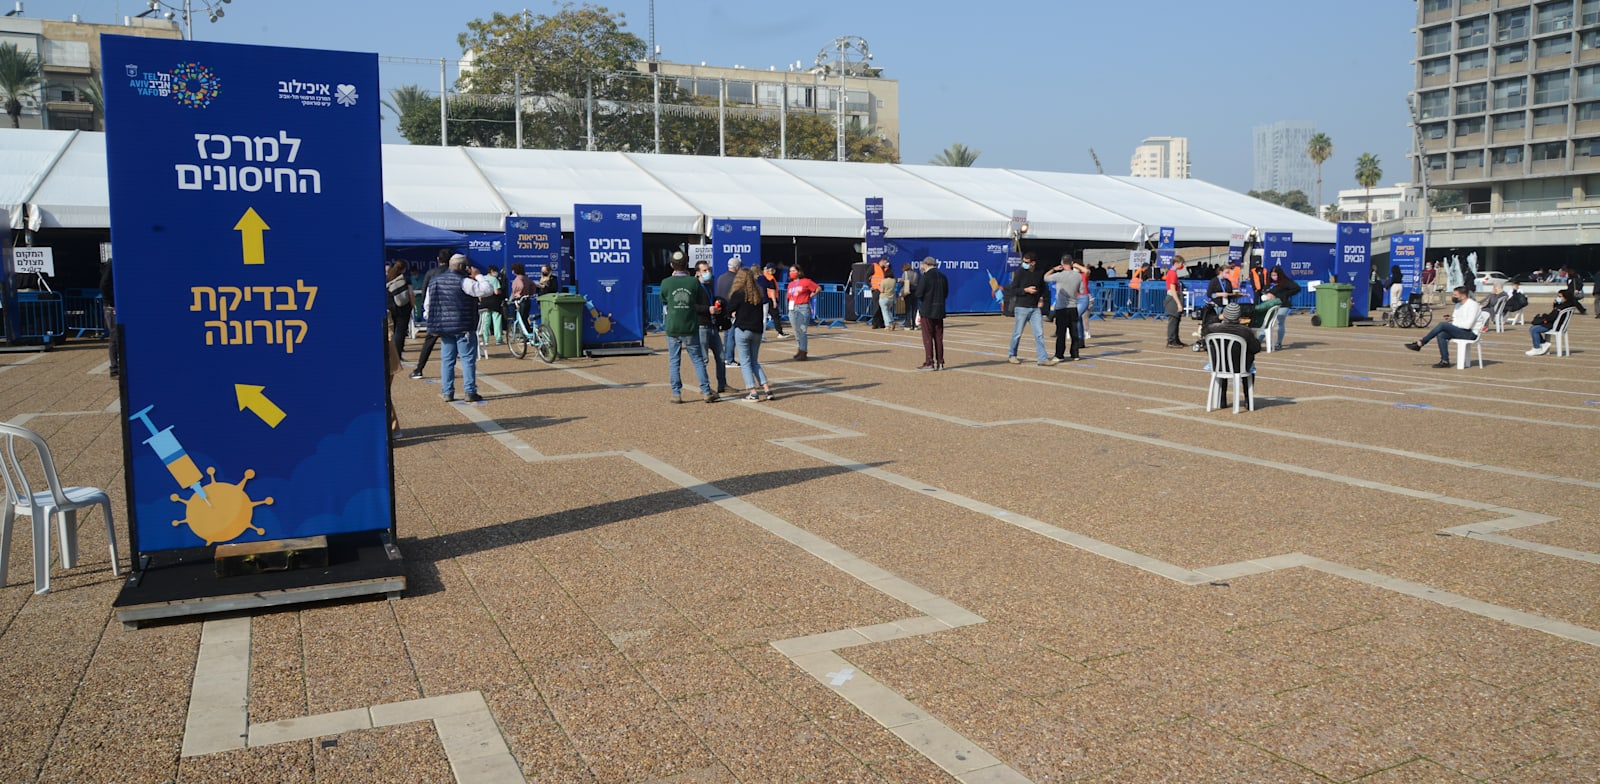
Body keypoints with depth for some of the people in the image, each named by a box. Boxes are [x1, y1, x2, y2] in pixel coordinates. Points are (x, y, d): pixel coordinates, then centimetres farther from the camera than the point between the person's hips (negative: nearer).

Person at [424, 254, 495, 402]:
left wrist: (434, 323, 23)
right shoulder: (463, 281, -12)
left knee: (447, 360, 10)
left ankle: (447, 393, 10)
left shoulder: (435, 281, 12)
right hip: (463, 327, -6)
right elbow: (487, 290, -19)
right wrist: (478, 276, -5)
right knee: (468, 359, 0)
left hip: (444, 327, 6)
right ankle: (470, 392, 0)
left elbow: (427, 305, 17)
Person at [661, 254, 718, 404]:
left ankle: (676, 394, 6)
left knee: (674, 361, 8)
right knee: (698, 360, 8)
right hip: (690, 328, 0)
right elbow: (702, 306, 3)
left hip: (672, 328, 0)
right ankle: (706, 391, 8)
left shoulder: (666, 282, -4)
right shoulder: (694, 282, -3)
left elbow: (665, 304, 9)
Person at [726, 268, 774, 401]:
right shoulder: (758, 294, 8)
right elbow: (761, 311, 12)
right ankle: (766, 389, 5)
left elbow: (730, 311, -5)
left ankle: (753, 392, -5)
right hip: (757, 330, 5)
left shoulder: (738, 294, -9)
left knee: (745, 362, 1)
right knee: (755, 362, 15)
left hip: (742, 330, -5)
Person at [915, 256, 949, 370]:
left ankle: (929, 363, -3)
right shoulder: (943, 276, 7)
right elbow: (946, 294, 12)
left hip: (927, 310, -6)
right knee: (938, 337, 10)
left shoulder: (925, 276, -13)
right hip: (939, 311, 6)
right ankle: (940, 362, 11)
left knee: (927, 337, -1)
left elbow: (919, 294, -15)